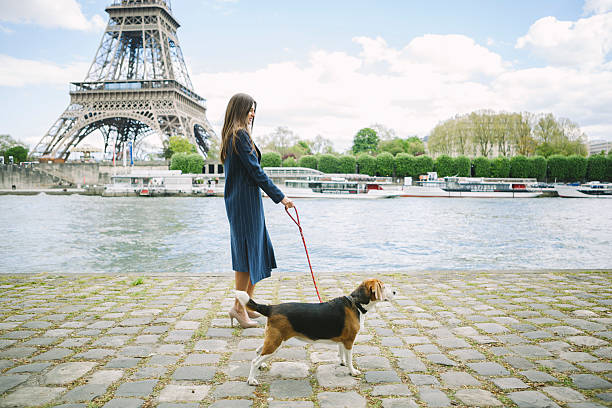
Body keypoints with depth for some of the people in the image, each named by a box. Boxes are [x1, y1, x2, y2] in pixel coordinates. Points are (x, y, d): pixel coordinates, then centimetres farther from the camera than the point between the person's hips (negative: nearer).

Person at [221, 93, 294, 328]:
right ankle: (238, 307, 5)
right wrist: (280, 197, -14)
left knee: (257, 249, 14)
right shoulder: (241, 135, -13)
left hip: (237, 199, 10)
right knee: (248, 249, -4)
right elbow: (255, 171, -17)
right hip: (245, 200, -10)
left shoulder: (231, 135, 17)